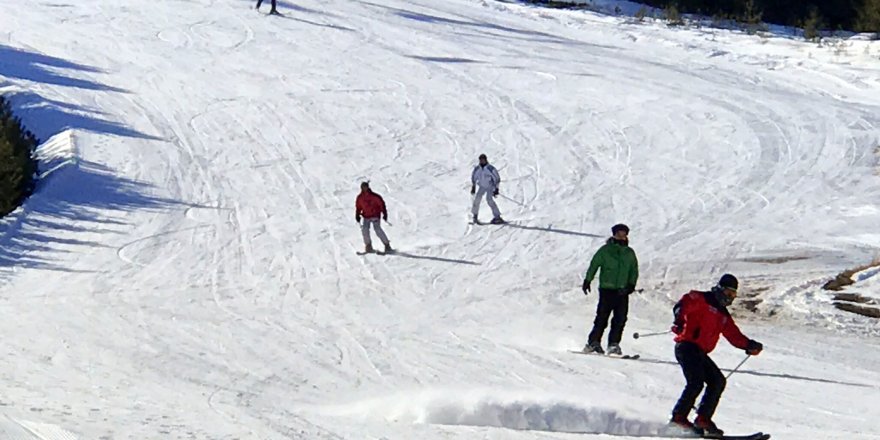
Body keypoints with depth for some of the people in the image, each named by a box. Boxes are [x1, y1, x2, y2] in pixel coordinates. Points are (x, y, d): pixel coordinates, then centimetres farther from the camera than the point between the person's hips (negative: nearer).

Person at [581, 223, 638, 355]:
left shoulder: (630, 253, 14)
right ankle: (593, 342, -1)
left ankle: (614, 344, 3)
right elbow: (594, 265, 4)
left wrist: (631, 284, 3)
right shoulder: (605, 250, 4)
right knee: (602, 317, -8)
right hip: (607, 289, -3)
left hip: (622, 291, 3)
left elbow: (634, 270, 17)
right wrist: (587, 280, -3)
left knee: (620, 319, -4)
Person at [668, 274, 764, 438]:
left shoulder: (724, 315, 24)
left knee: (718, 381, 1)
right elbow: (683, 305, -15)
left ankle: (703, 420, 0)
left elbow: (734, 335, 22)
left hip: (700, 353, 9)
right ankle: (679, 417, -20)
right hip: (687, 346, -9)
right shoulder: (701, 299, 0)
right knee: (696, 382, -22)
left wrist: (749, 345, 6)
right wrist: (680, 320, -34)